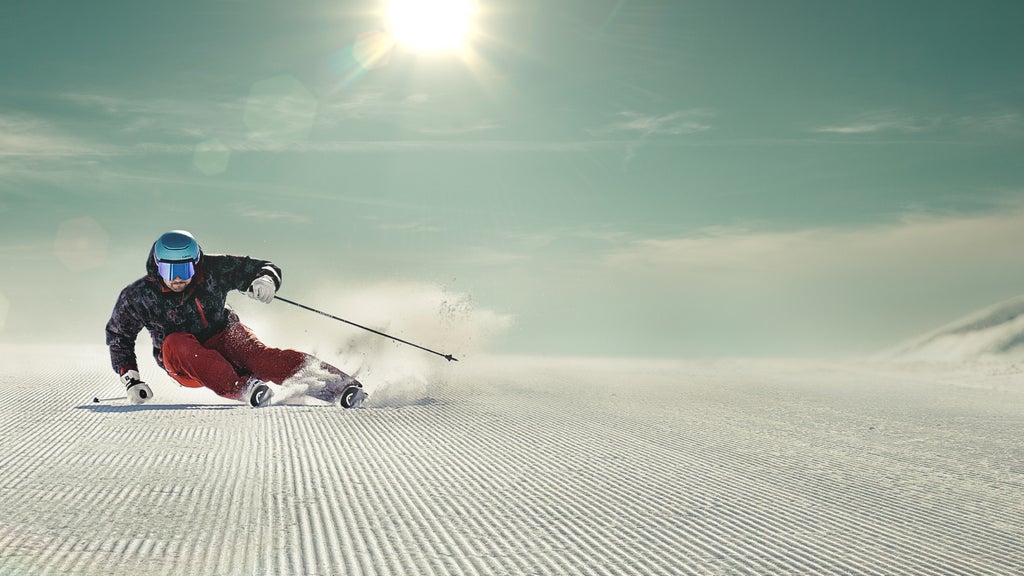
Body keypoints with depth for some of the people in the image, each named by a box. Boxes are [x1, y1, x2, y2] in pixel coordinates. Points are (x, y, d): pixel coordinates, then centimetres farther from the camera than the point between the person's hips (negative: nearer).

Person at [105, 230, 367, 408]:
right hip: (184, 364, 1)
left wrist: (265, 280, -29)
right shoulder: (138, 297, -12)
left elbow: (265, 268, -5)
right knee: (178, 343, -34)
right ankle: (242, 388, -49)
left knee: (258, 355, -32)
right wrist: (131, 380, -5)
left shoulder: (213, 270, -13)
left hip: (224, 338, -1)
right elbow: (119, 336, 4)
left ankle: (339, 385, -47)